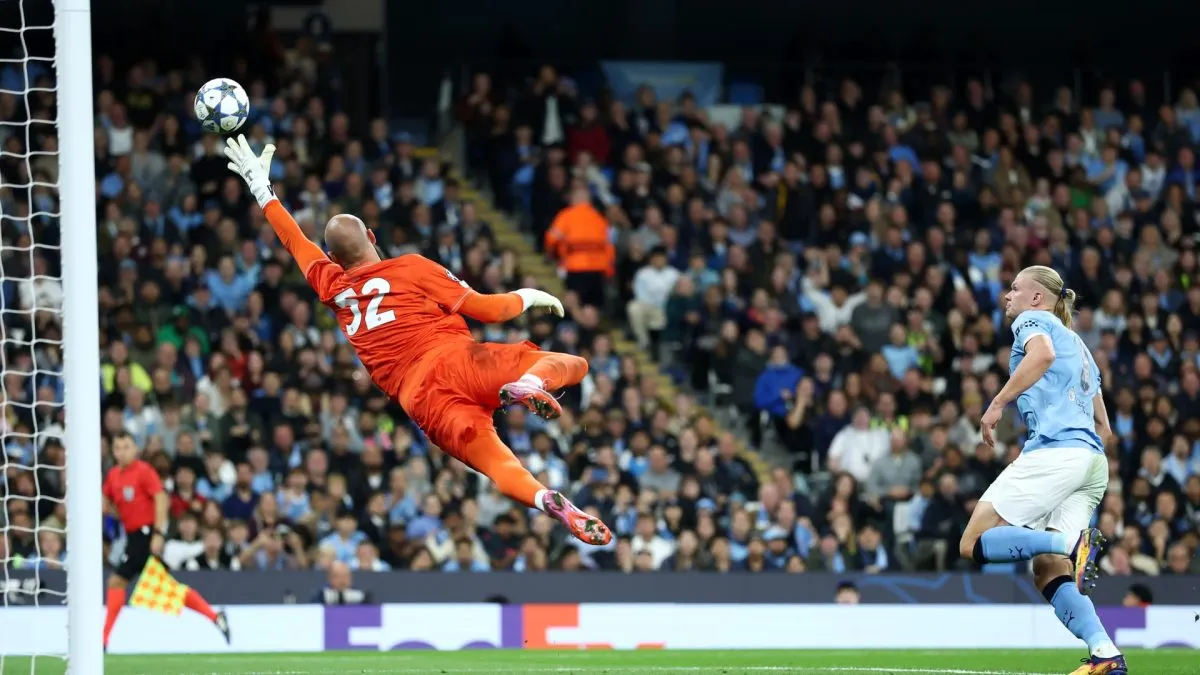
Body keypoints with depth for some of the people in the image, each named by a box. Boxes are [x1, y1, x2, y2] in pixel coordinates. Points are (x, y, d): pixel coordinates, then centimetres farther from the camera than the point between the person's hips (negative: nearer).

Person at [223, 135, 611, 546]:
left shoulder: (334, 288, 20)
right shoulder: (412, 268, 9)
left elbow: (294, 240, 36)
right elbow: (484, 310, 6)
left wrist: (261, 189, 49)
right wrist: (528, 297, 25)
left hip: (417, 397, 2)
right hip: (456, 361, -2)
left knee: (497, 463, -14)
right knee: (572, 365, 6)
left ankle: (547, 501, -49)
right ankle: (527, 384, -30)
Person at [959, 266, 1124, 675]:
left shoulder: (1033, 320, 8)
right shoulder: (1077, 345, 32)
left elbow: (1043, 353, -18)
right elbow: (1103, 426, 30)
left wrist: (998, 403, -16)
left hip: (1054, 449, -8)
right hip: (1093, 460, 8)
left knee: (974, 545, -9)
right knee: (1048, 571, 1)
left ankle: (1074, 543, -28)